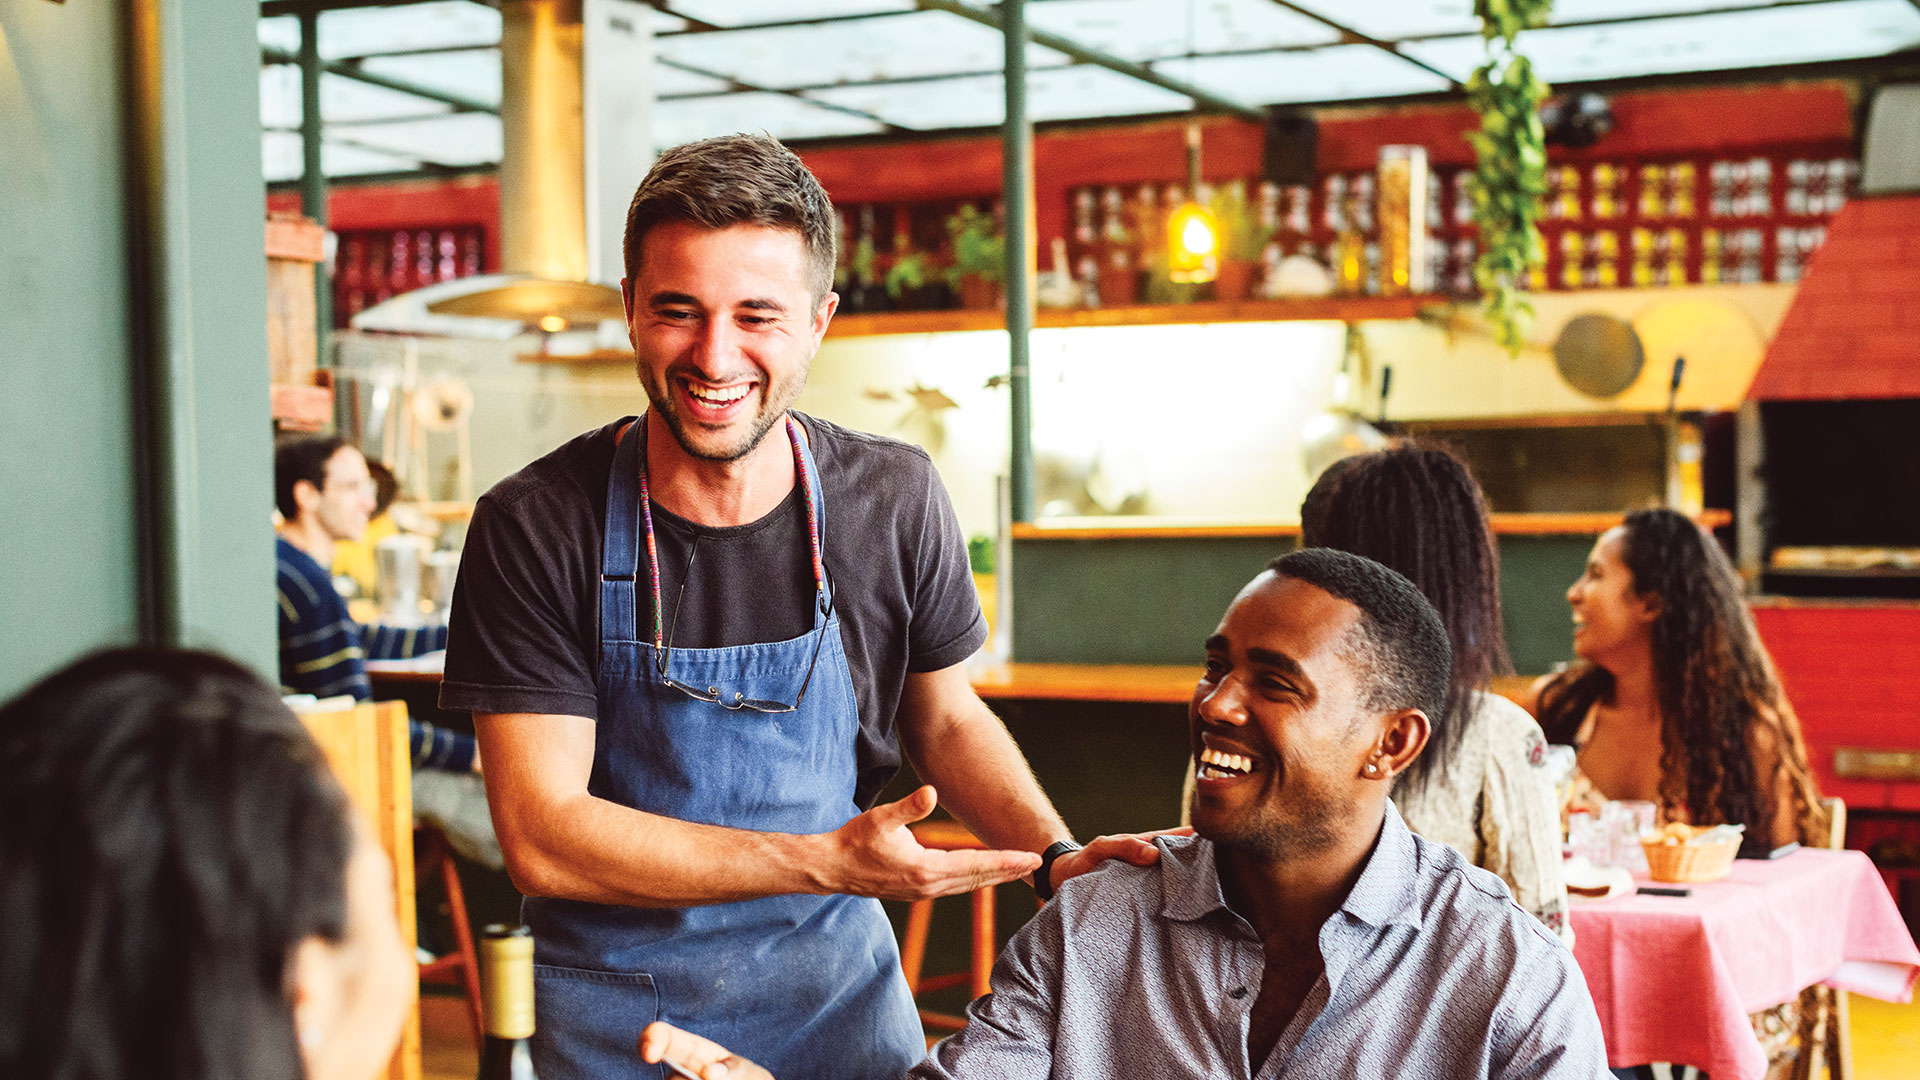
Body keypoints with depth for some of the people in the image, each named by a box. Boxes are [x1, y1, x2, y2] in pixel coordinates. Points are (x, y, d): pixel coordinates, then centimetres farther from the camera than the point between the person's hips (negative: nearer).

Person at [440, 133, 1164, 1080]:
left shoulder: (895, 500, -9)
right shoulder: (533, 529, -17)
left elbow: (943, 717, 6)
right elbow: (544, 836, -20)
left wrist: (1054, 855, -13)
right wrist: (825, 863, -27)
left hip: (838, 989, 2)